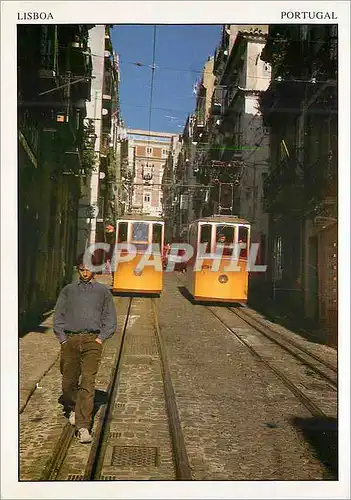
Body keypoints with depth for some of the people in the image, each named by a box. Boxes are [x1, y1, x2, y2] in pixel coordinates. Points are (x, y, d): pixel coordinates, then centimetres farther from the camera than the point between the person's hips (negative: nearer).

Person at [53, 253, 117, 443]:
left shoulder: (102, 290, 13)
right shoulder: (68, 290, 15)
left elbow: (110, 319, 12)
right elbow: (58, 317, 13)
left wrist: (101, 338, -1)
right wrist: (63, 339, 1)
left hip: (93, 340, -1)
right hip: (70, 339, 2)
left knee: (88, 382, -11)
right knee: (69, 381, 6)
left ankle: (83, 426, -12)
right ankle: (73, 409, 37)